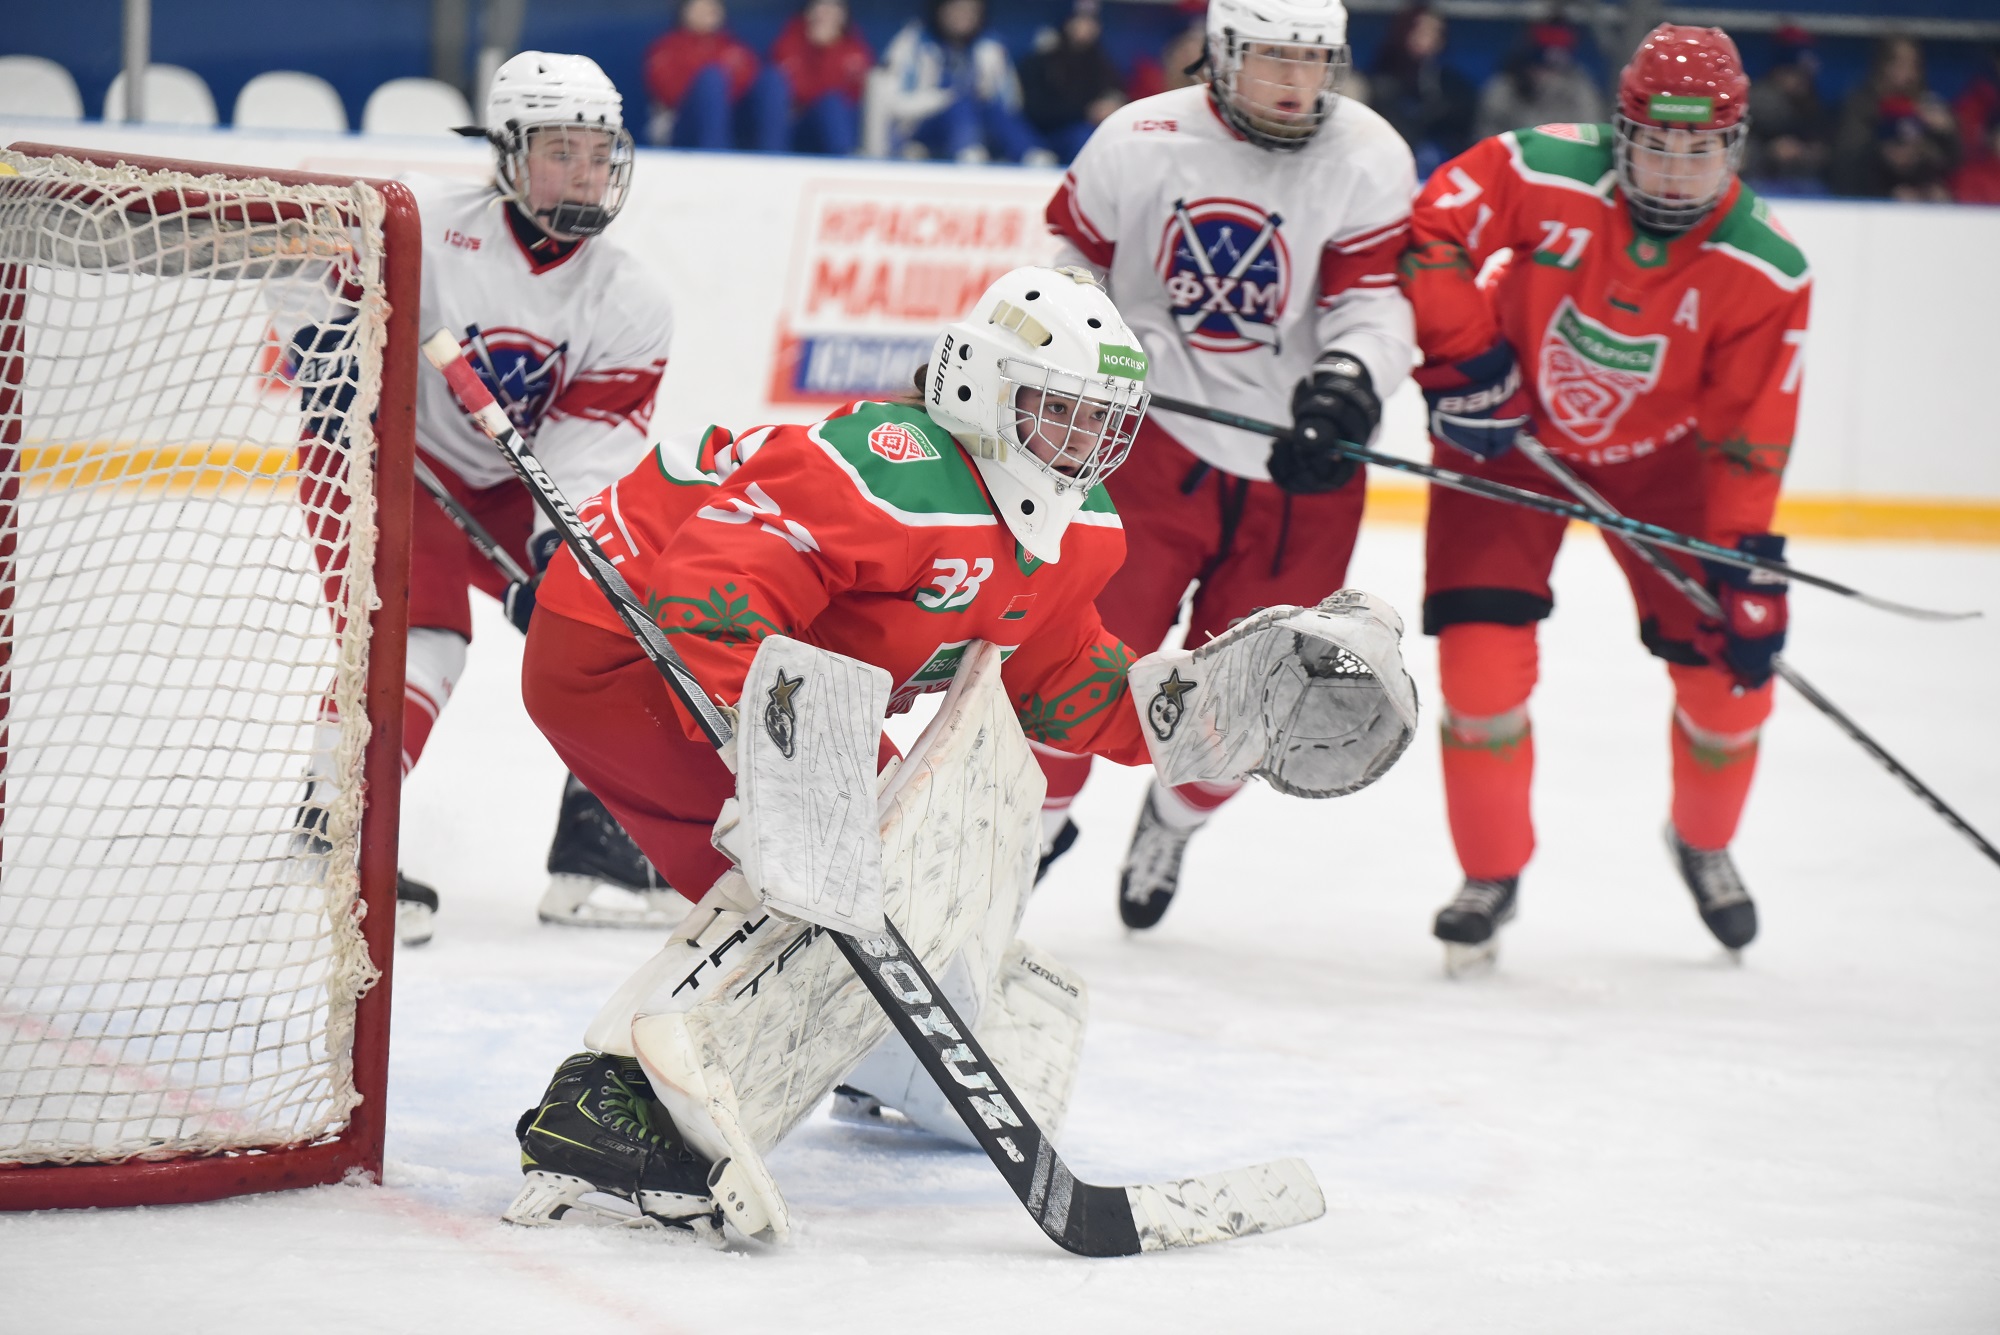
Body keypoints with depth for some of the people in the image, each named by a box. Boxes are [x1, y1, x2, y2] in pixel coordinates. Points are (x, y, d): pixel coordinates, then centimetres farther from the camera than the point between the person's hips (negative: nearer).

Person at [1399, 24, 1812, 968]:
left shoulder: (1767, 273, -22)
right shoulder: (1543, 175, -27)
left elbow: (1750, 433, -16)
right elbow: (1429, 228, -16)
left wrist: (1749, 566, -21)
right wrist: (1460, 360, -22)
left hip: (1659, 453, 2)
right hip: (1510, 431, -1)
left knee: (1730, 669, -2)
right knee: (1483, 657, -14)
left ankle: (1703, 843, 30)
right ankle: (1491, 875, 9)